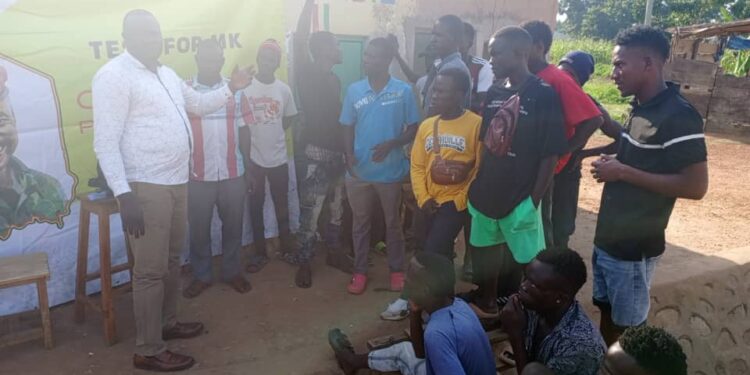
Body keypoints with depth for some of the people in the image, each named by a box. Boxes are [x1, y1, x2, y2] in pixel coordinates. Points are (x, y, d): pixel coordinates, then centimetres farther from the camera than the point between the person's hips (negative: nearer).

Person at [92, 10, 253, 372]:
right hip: (145, 188, -8)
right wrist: (124, 195, -24)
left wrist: (231, 87, 15)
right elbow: (106, 143, -17)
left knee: (172, 260, 19)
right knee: (151, 270, -2)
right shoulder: (113, 76, -12)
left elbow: (200, 104, 29)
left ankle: (167, 323, 37)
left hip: (177, 183, 8)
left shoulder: (167, 74, 14)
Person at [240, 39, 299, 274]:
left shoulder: (284, 89, 1)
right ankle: (260, 252, 20)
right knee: (256, 206, 7)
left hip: (278, 158, 2)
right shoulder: (246, 87, -8)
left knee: (282, 205, 13)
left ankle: (287, 246, 31)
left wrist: (273, 134, 7)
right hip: (253, 158, -2)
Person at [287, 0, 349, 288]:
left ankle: (334, 251, 32)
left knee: (337, 207, 16)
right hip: (315, 152, -7)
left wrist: (348, 149, 17)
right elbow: (299, 40, -21)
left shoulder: (333, 79, 14)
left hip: (336, 151, 8)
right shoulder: (307, 75, -7)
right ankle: (304, 263, 9)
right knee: (310, 212, -3)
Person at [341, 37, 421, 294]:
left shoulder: (403, 91, -8)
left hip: (390, 171, -2)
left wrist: (391, 145, -19)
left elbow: (413, 128, -3)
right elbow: (348, 126, 7)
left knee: (393, 222, 12)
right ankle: (360, 271, 26)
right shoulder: (354, 90, 0)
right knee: (360, 222, 12)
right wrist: (349, 154, -9)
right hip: (359, 171, 2)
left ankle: (397, 270, 28)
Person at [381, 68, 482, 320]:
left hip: (456, 202, -5)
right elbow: (417, 166, 7)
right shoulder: (427, 125, 6)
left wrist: (461, 199, -12)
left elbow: (482, 168, -9)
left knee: (432, 253, -10)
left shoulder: (476, 124, -10)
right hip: (431, 203, 6)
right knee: (440, 254, 15)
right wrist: (423, 199, -4)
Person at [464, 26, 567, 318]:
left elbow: (550, 155, -13)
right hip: (486, 193, 6)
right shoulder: (494, 92, 5)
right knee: (484, 252, 19)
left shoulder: (544, 96, -12)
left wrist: (533, 202, -14)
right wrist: (476, 185, 8)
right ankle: (485, 303, 38)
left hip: (520, 198, -6)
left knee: (524, 262, 3)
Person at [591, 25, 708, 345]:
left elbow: (696, 186, -23)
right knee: (607, 313, 20)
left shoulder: (679, 115, -19)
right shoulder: (640, 108, 9)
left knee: (627, 327, 7)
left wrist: (623, 173, -22)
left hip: (634, 246, -8)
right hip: (608, 236, 8)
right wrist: (614, 163, 2)